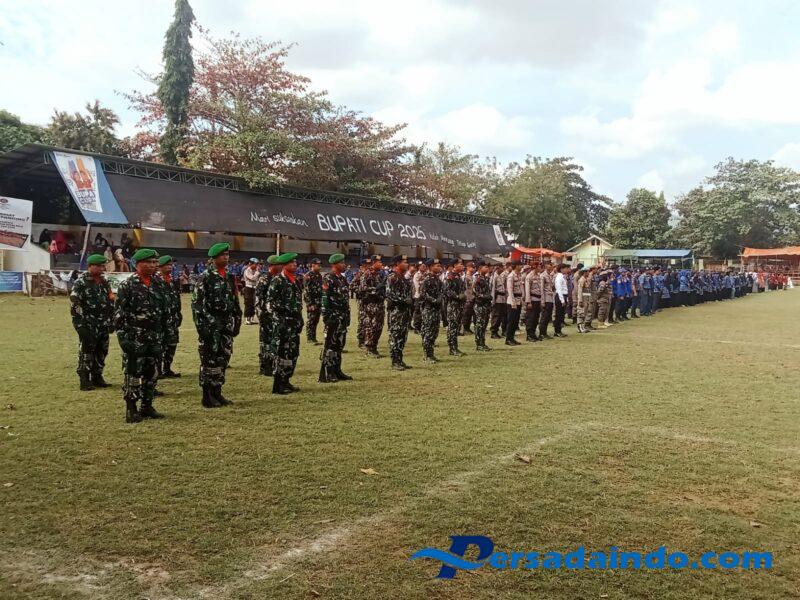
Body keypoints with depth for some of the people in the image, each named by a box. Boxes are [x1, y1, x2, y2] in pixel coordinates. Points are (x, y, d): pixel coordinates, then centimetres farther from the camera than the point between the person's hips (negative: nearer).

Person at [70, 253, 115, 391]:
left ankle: (97, 377, 22)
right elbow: (75, 305, -13)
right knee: (86, 353, -3)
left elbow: (111, 302, 19)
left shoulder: (104, 282, 13)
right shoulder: (81, 283, -9)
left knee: (102, 352, 11)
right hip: (88, 326, -7)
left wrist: (111, 322, 14)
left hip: (103, 325, 7)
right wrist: (80, 325, -17)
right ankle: (85, 381, 3)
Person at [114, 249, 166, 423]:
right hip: (134, 338, -6)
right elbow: (119, 313, -11)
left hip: (154, 338, 6)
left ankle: (147, 406, 21)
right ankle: (131, 410, 6)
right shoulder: (127, 285, -7)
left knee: (152, 373, 10)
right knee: (133, 373, -3)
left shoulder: (158, 285, 12)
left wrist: (162, 335, 14)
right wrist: (122, 336, -16)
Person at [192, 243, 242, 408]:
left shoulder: (229, 277, 12)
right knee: (210, 361, -2)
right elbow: (196, 303, -12)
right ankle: (207, 397, 5)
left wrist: (237, 322, 13)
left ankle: (217, 393, 20)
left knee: (223, 359, 10)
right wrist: (201, 326, -17)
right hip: (210, 324, -7)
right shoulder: (205, 277, -8)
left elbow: (235, 301, 17)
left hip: (227, 324, 7)